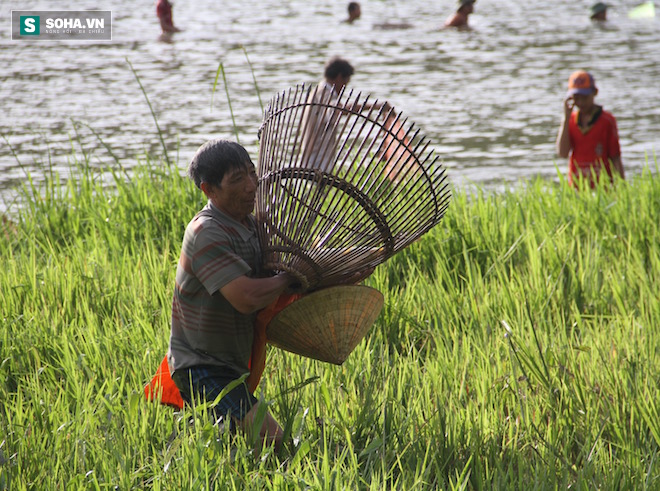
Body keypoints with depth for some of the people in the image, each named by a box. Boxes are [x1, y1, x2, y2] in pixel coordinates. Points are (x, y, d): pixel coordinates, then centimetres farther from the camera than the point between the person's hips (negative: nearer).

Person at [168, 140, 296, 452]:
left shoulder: (251, 225, 8)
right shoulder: (206, 233, -21)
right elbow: (247, 297, -31)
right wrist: (291, 277, -15)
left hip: (232, 365, 10)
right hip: (203, 369, -10)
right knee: (271, 440, -21)